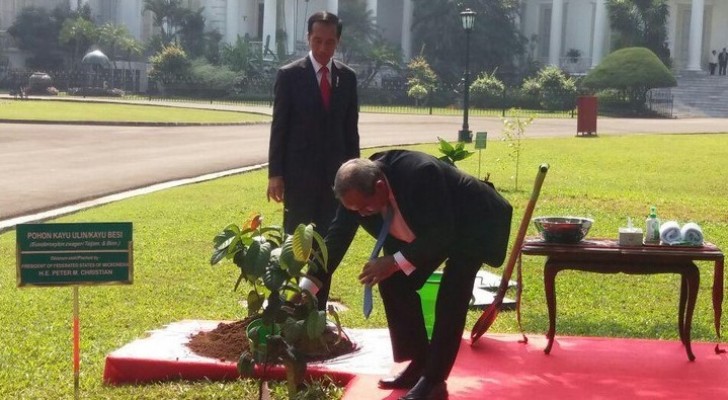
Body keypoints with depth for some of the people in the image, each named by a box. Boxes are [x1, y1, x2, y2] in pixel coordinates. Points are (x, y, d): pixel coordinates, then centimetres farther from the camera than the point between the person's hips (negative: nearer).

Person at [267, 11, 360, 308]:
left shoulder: (347, 77, 6)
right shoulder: (289, 75, -4)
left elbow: (351, 128, 9)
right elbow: (279, 127, -5)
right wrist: (275, 173, -9)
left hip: (335, 174, 3)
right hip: (299, 173, -3)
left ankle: (319, 309, 12)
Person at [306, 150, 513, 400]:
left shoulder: (421, 173, -40)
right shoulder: (358, 188, -20)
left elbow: (442, 233, -34)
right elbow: (338, 235, -11)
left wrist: (395, 262, -35)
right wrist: (308, 286, -14)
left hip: (473, 226, -7)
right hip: (427, 228, 7)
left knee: (450, 298, -20)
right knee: (394, 282, -3)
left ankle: (434, 379, -10)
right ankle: (419, 364, 8)